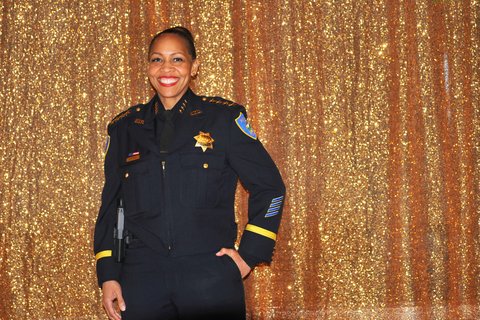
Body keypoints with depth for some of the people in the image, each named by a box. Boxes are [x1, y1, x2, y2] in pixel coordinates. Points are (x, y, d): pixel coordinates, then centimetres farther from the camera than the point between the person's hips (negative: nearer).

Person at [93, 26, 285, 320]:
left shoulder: (224, 117, 2)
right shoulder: (125, 128, 10)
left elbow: (269, 187, 3)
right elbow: (111, 205, 13)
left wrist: (250, 255, -2)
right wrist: (108, 275, 5)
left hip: (211, 277, -2)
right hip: (141, 281, 2)